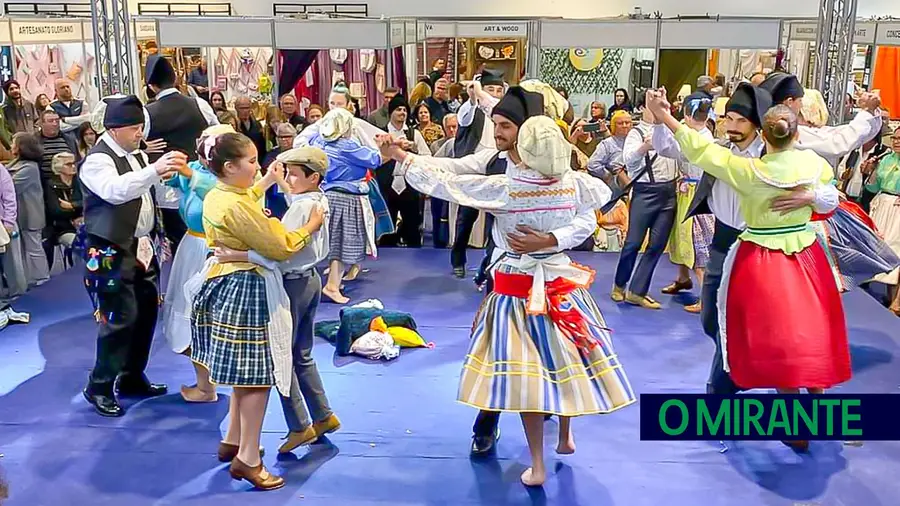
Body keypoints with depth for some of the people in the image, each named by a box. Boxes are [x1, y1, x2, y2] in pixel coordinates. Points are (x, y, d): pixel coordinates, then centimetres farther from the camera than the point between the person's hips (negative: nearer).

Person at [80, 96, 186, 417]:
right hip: (112, 252, -9)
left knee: (147, 312, 12)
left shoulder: (136, 154, 11)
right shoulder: (98, 160, -16)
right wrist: (155, 170, -48)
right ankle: (99, 387, 8)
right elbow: (116, 190, -38)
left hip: (142, 247, 9)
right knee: (120, 318, -8)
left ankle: (132, 378, 26)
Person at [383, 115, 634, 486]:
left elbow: (443, 183, -14)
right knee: (563, 358, 20)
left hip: (517, 288, -3)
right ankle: (566, 436, 40)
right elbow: (603, 192, 15)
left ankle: (537, 466, 11)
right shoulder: (573, 183, -8)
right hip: (561, 282, 3)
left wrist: (400, 156, -3)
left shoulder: (502, 188, -18)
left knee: (524, 369, 4)